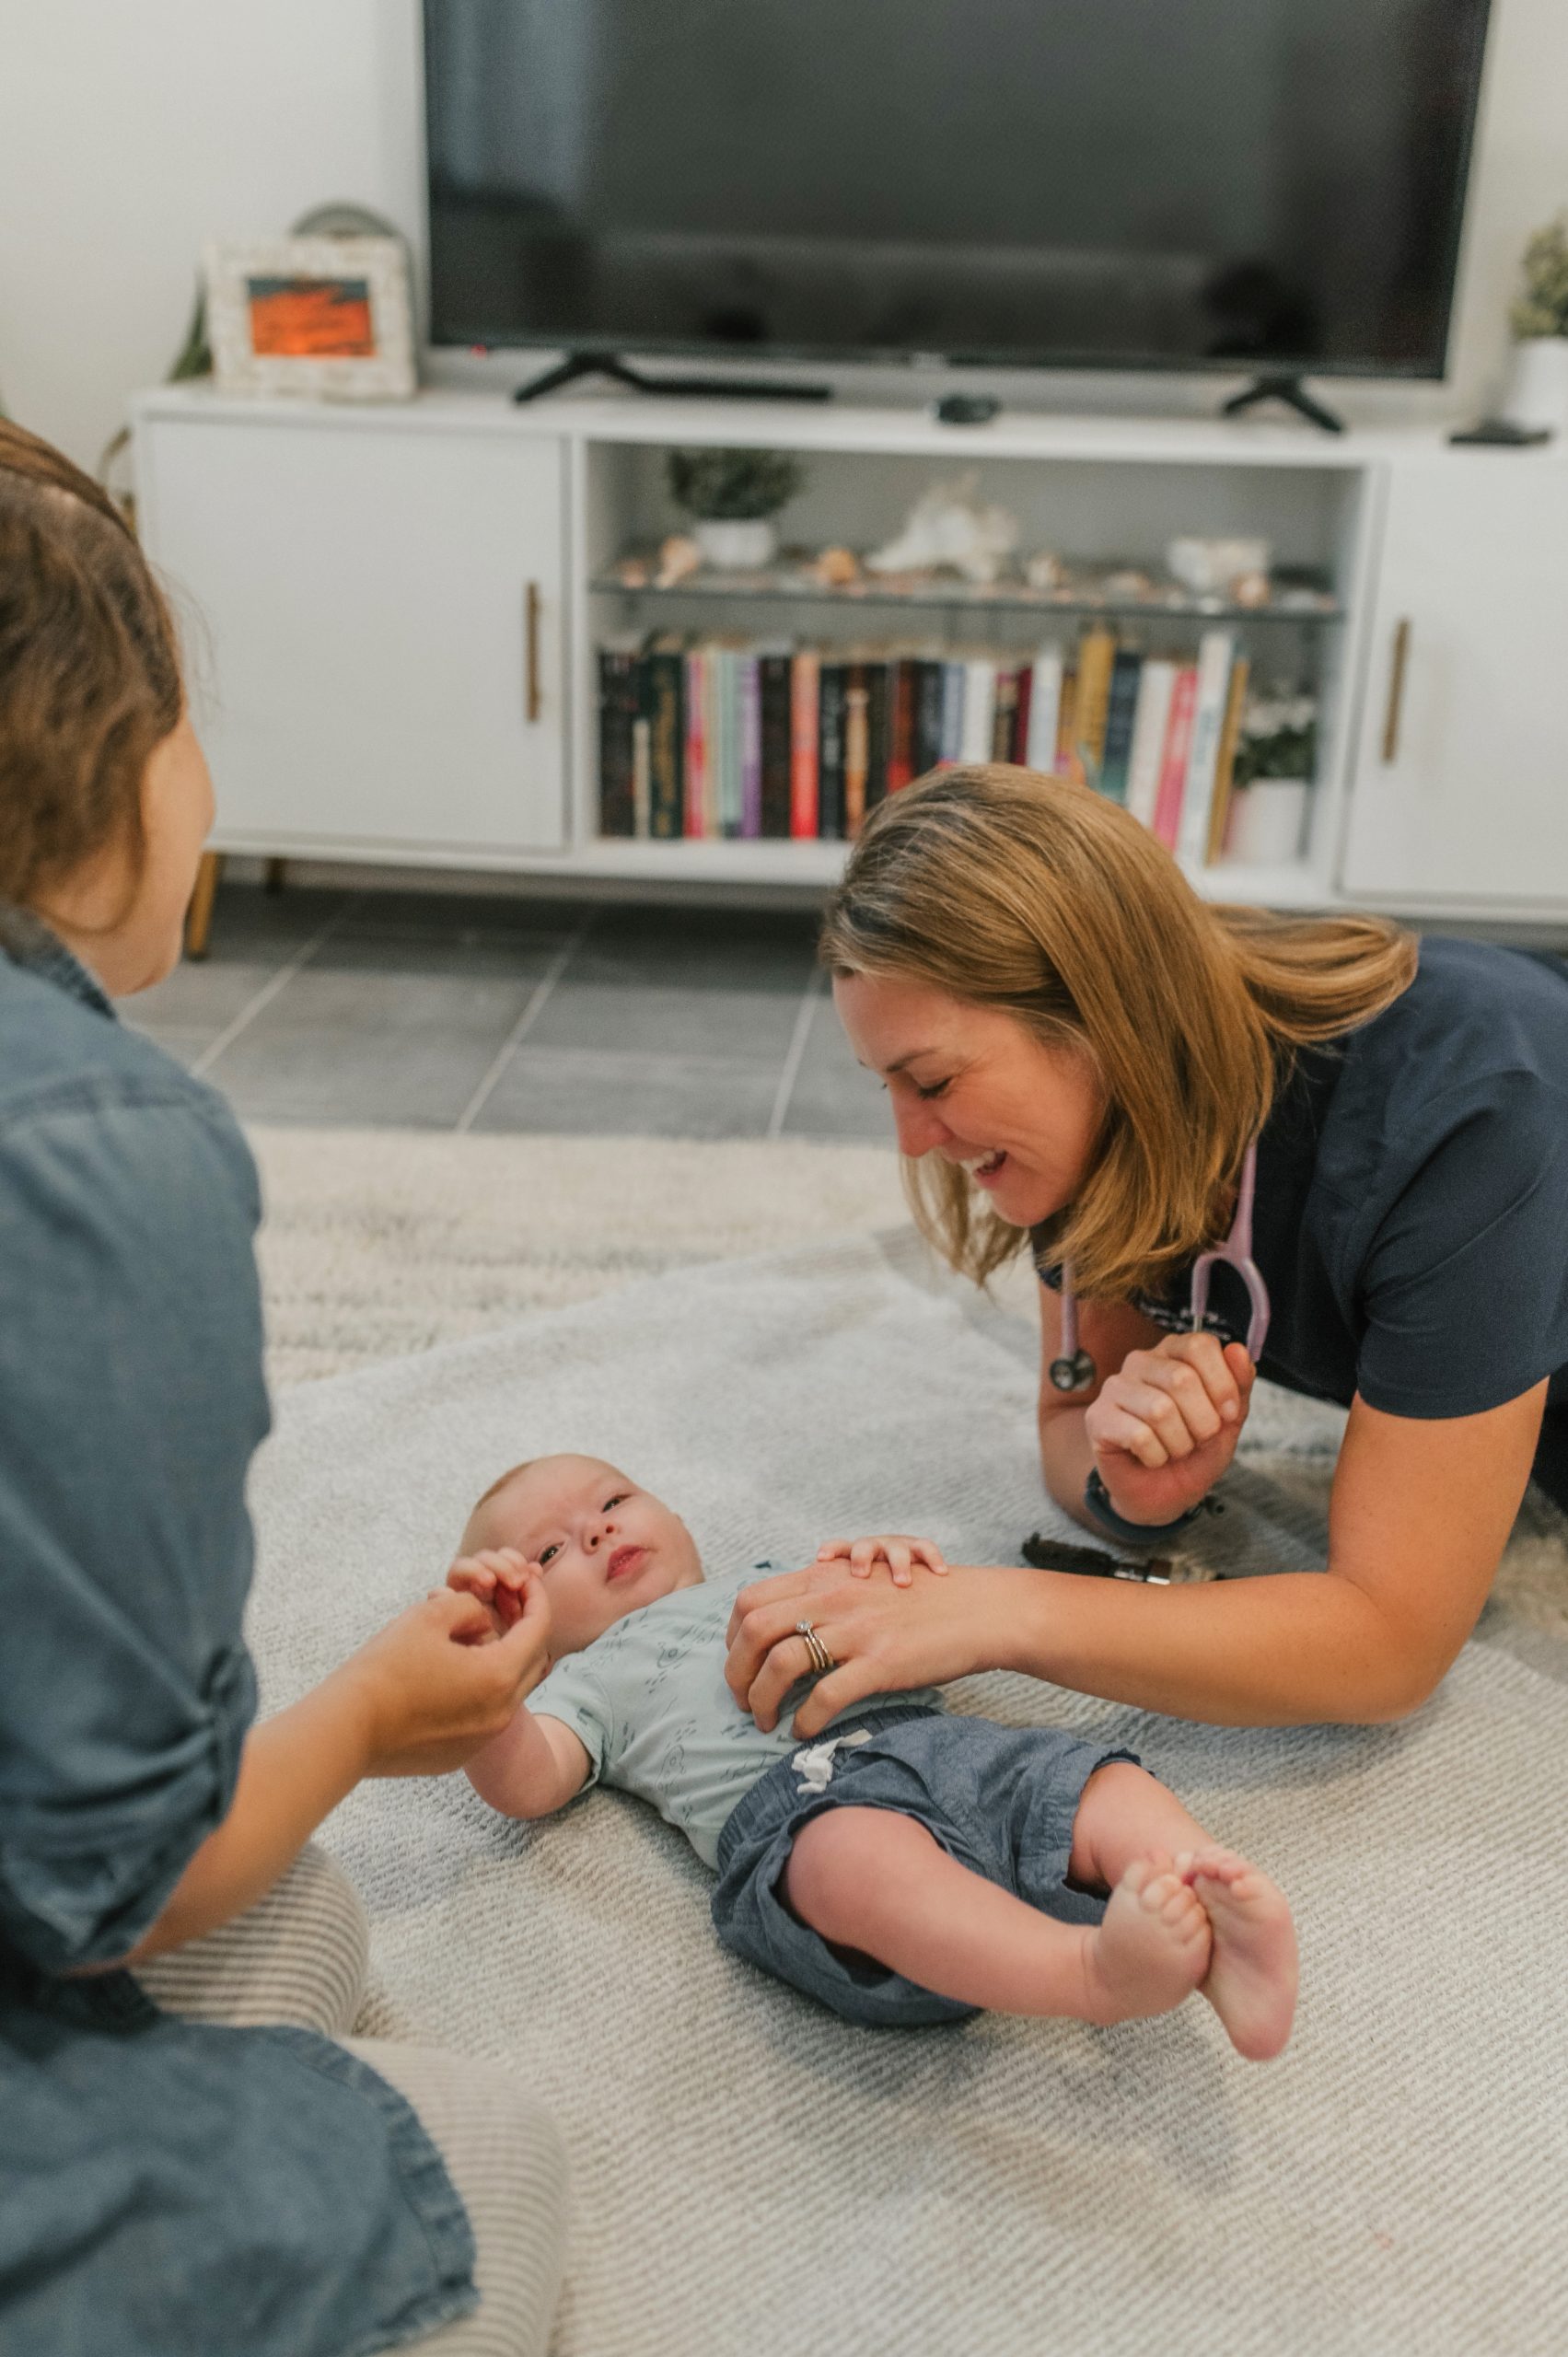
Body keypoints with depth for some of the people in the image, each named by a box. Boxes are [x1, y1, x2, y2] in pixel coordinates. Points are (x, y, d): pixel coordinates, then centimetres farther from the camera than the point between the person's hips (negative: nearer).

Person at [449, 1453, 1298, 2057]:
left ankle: (1219, 1953, -45)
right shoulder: (591, 1679, 27)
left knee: (1113, 1790, -20)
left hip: (932, 1737, 6)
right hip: (791, 1806, -5)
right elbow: (522, 1782, 7)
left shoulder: (768, 1583, 40)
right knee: (867, 1858, -40)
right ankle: (1095, 1970, -59)